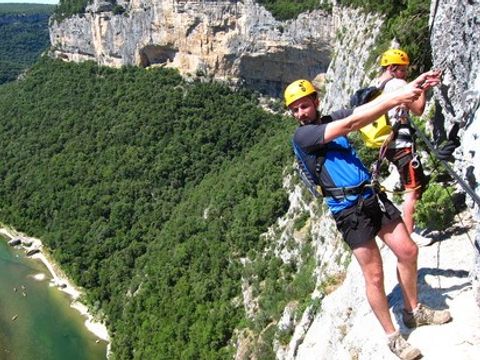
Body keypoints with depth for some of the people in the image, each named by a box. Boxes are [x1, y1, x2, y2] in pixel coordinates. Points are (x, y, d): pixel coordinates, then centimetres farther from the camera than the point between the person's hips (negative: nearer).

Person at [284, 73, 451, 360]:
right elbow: (350, 124, -20)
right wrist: (395, 98, -23)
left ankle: (414, 311, 32)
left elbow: (364, 110, -1)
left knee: (408, 251, 10)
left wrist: (410, 88, -13)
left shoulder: (331, 119, 11)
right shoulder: (301, 135, -10)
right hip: (349, 210, -7)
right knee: (374, 276, -1)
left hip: (372, 196, 7)